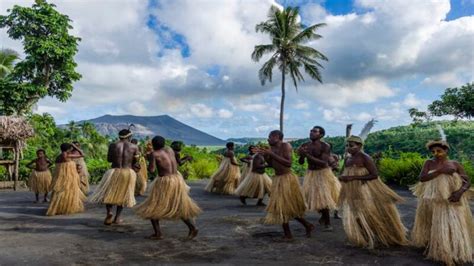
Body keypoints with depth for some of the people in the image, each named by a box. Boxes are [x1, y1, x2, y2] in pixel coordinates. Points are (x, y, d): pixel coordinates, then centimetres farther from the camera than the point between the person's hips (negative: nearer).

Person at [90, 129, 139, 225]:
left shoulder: (113, 145, -1)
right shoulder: (134, 147, -1)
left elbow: (109, 159, 7)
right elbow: (135, 162, 5)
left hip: (114, 171, -1)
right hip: (128, 172, 1)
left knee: (108, 193, 14)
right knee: (123, 195, 16)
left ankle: (109, 213, -9)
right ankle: (117, 218, 15)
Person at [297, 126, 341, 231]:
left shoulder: (325, 146, -18)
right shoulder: (305, 146, -4)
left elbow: (324, 163, -28)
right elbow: (301, 162, 1)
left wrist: (308, 155, -32)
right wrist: (301, 155, -22)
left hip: (323, 173, -5)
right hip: (311, 174, 5)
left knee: (325, 197, -6)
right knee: (314, 197, 11)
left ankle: (327, 223, 13)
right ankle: (324, 216, 39)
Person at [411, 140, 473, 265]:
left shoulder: (455, 164, 0)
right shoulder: (429, 163, -1)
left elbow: (467, 182, 0)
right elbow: (422, 178, -13)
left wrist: (460, 192, -20)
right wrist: (440, 171, -21)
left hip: (450, 202, -1)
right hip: (432, 201, 1)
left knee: (452, 227, -6)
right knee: (432, 226, 12)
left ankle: (454, 255, 5)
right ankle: (431, 247, 32)